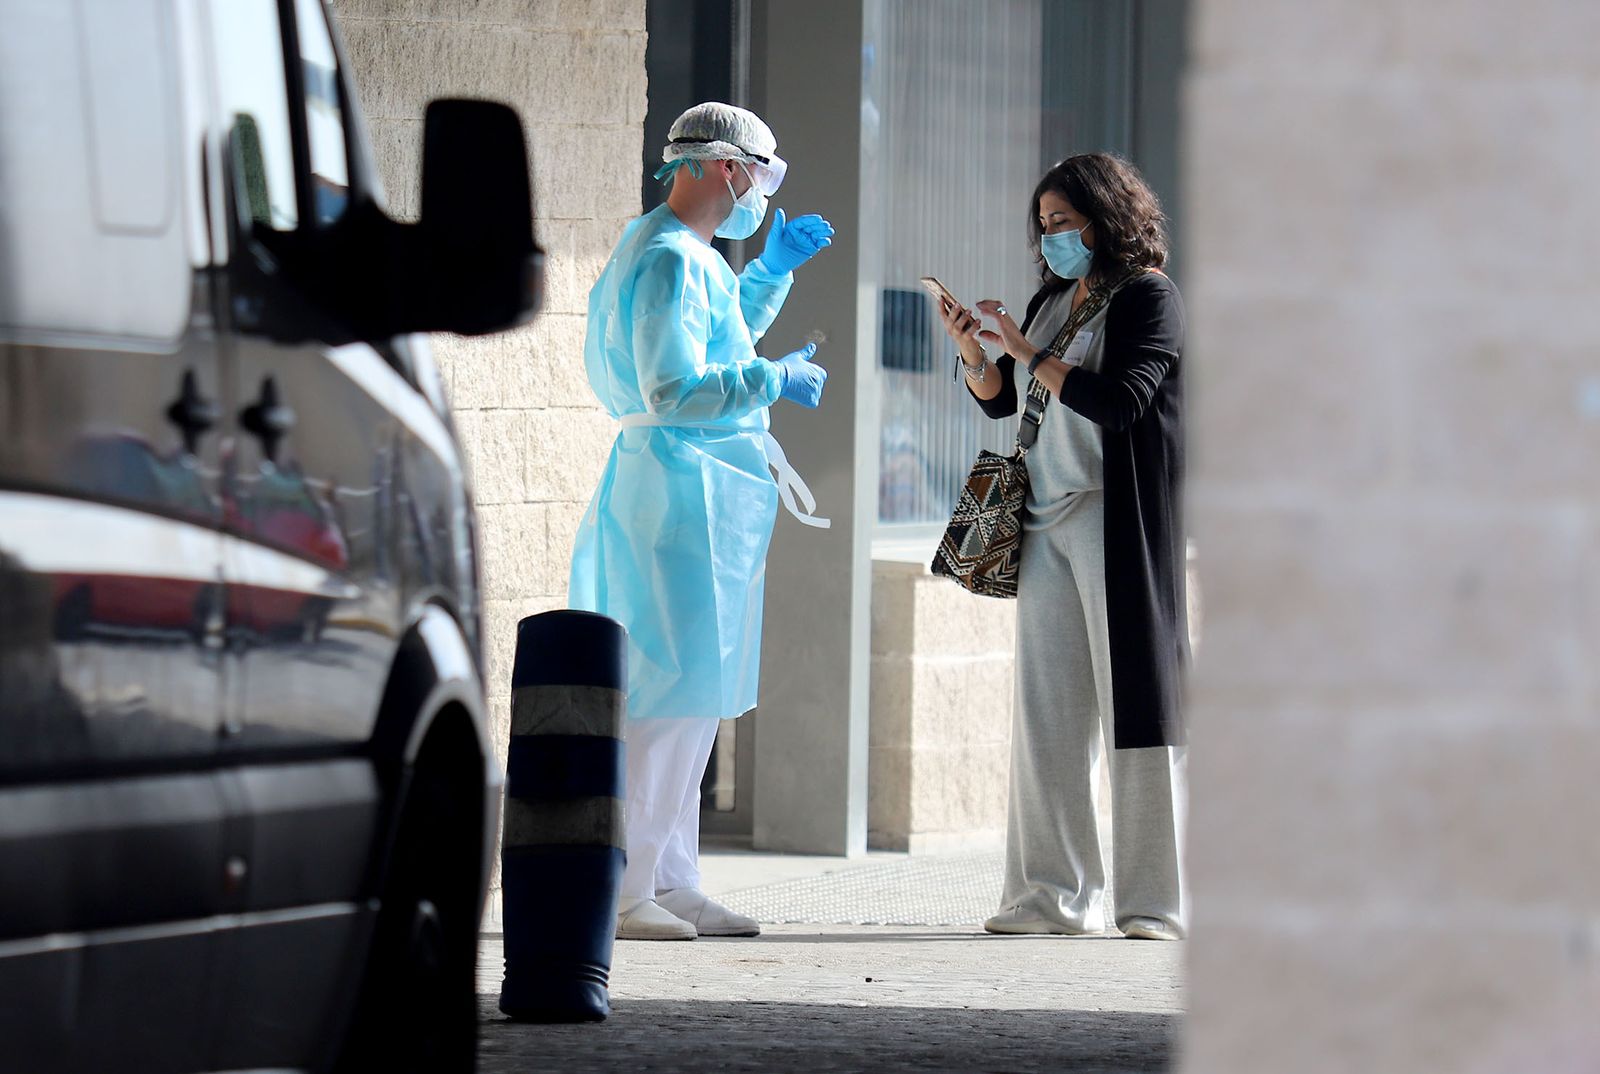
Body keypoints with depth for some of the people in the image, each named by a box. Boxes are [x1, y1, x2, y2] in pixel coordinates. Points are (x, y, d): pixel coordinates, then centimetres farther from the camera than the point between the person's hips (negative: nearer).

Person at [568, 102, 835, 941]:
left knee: (696, 697, 12)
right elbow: (674, 388, -23)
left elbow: (718, 338, 36)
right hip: (680, 491, -11)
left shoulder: (675, 251, 18)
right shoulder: (668, 259, -15)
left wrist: (774, 269, 30)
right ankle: (620, 892, -8)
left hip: (703, 496, 11)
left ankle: (672, 882, 16)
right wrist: (775, 381, -15)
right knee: (666, 691, -10)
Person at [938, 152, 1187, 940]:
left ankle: (1157, 899, -4)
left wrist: (1030, 352, -14)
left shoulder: (1148, 298, -5)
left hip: (1121, 518, -7)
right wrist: (972, 349, 1)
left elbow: (1119, 401, -17)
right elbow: (1000, 400, 20)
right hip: (1047, 521, 7)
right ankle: (1053, 894, 7)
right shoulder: (1053, 300, 17)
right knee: (1047, 705, 4)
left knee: (1133, 697, -6)